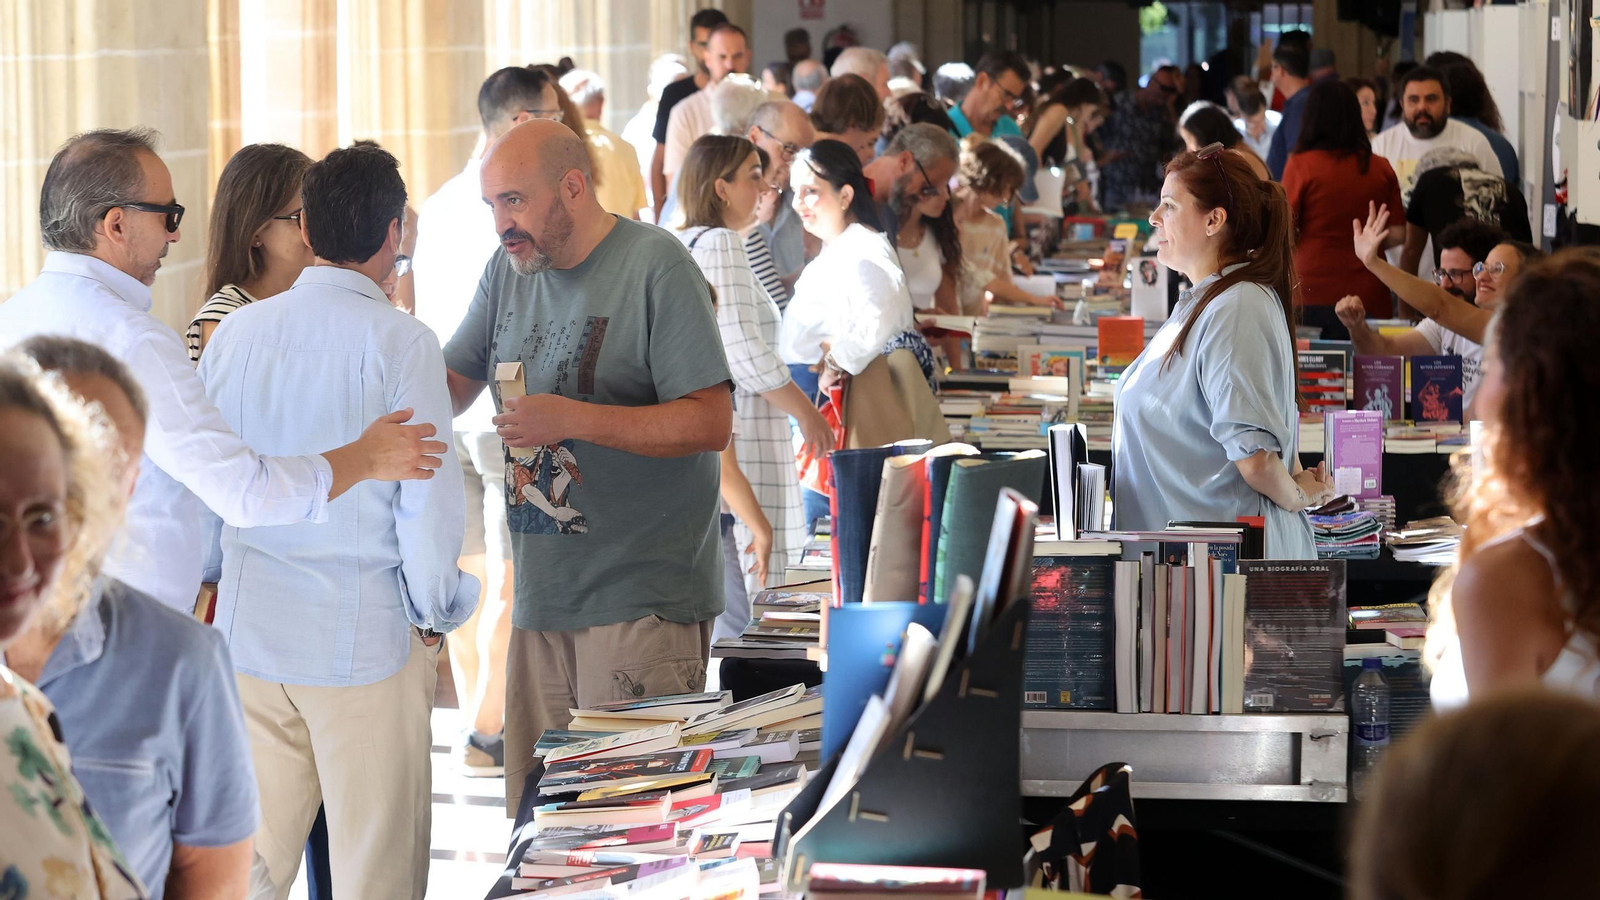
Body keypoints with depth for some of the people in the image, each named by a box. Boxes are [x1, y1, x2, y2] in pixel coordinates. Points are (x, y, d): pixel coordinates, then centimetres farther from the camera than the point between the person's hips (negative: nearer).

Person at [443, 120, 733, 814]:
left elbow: (711, 422, -14)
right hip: (540, 597, 7)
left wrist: (572, 419, -19)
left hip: (643, 600, -7)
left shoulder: (656, 267, -8)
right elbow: (451, 385, 22)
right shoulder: (508, 270, 13)